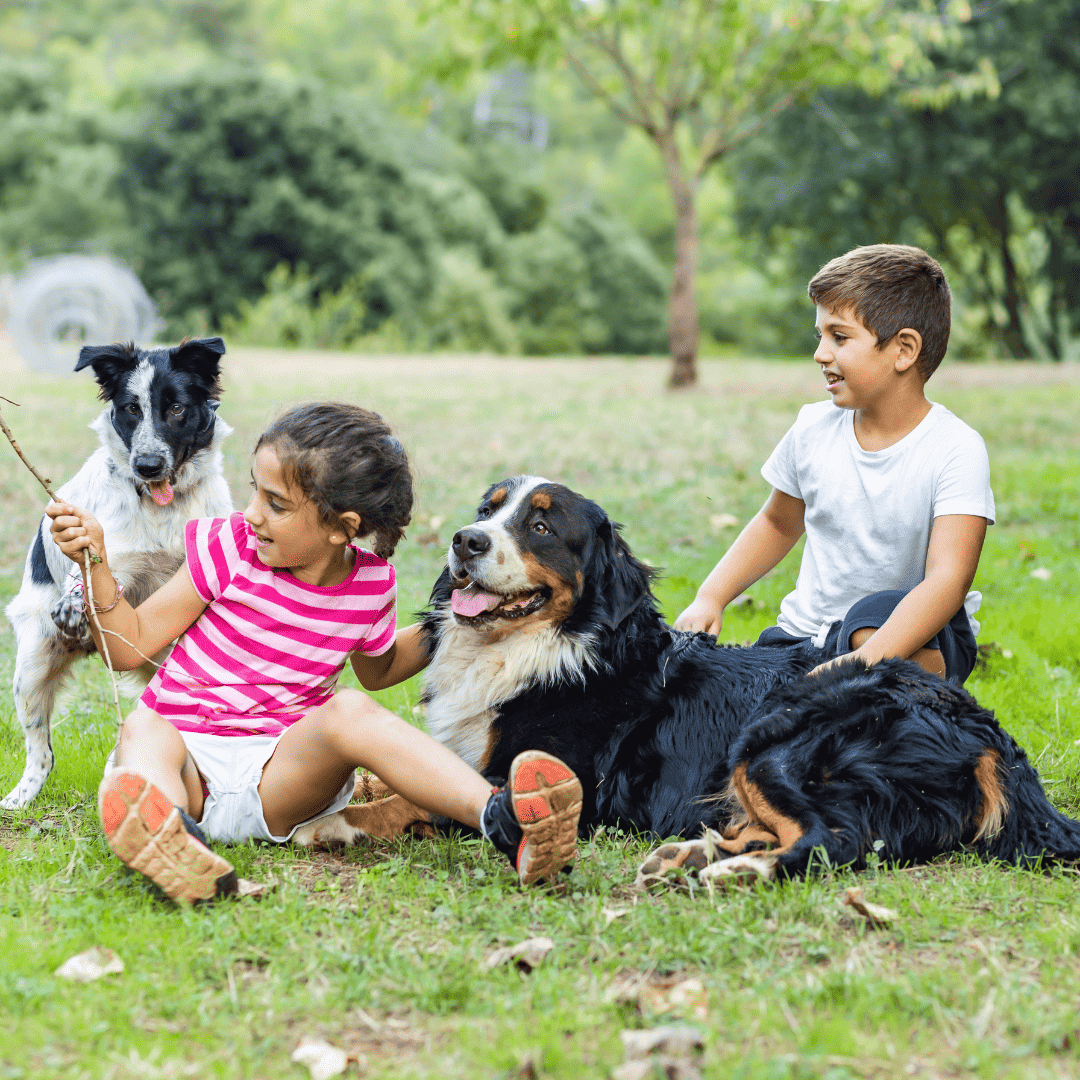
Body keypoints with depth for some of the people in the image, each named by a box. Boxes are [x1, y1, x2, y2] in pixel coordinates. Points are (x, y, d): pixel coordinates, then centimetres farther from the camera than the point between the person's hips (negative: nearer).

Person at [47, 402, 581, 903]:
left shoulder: (371, 586, 1)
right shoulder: (228, 549, -2)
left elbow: (375, 669, 25)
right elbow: (131, 645, 0)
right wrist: (97, 565, -13)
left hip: (278, 779, 0)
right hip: (189, 763, 0)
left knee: (351, 713, -29)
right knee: (144, 730, -34)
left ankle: (502, 818, -50)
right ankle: (165, 833, -71)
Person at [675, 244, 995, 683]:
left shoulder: (955, 450, -16)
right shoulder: (813, 429, 0)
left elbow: (948, 579, -28)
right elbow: (778, 523, 19)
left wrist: (866, 662, -43)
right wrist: (711, 597, 4)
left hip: (913, 634, -4)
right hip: (808, 634, 4)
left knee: (875, 614, -39)